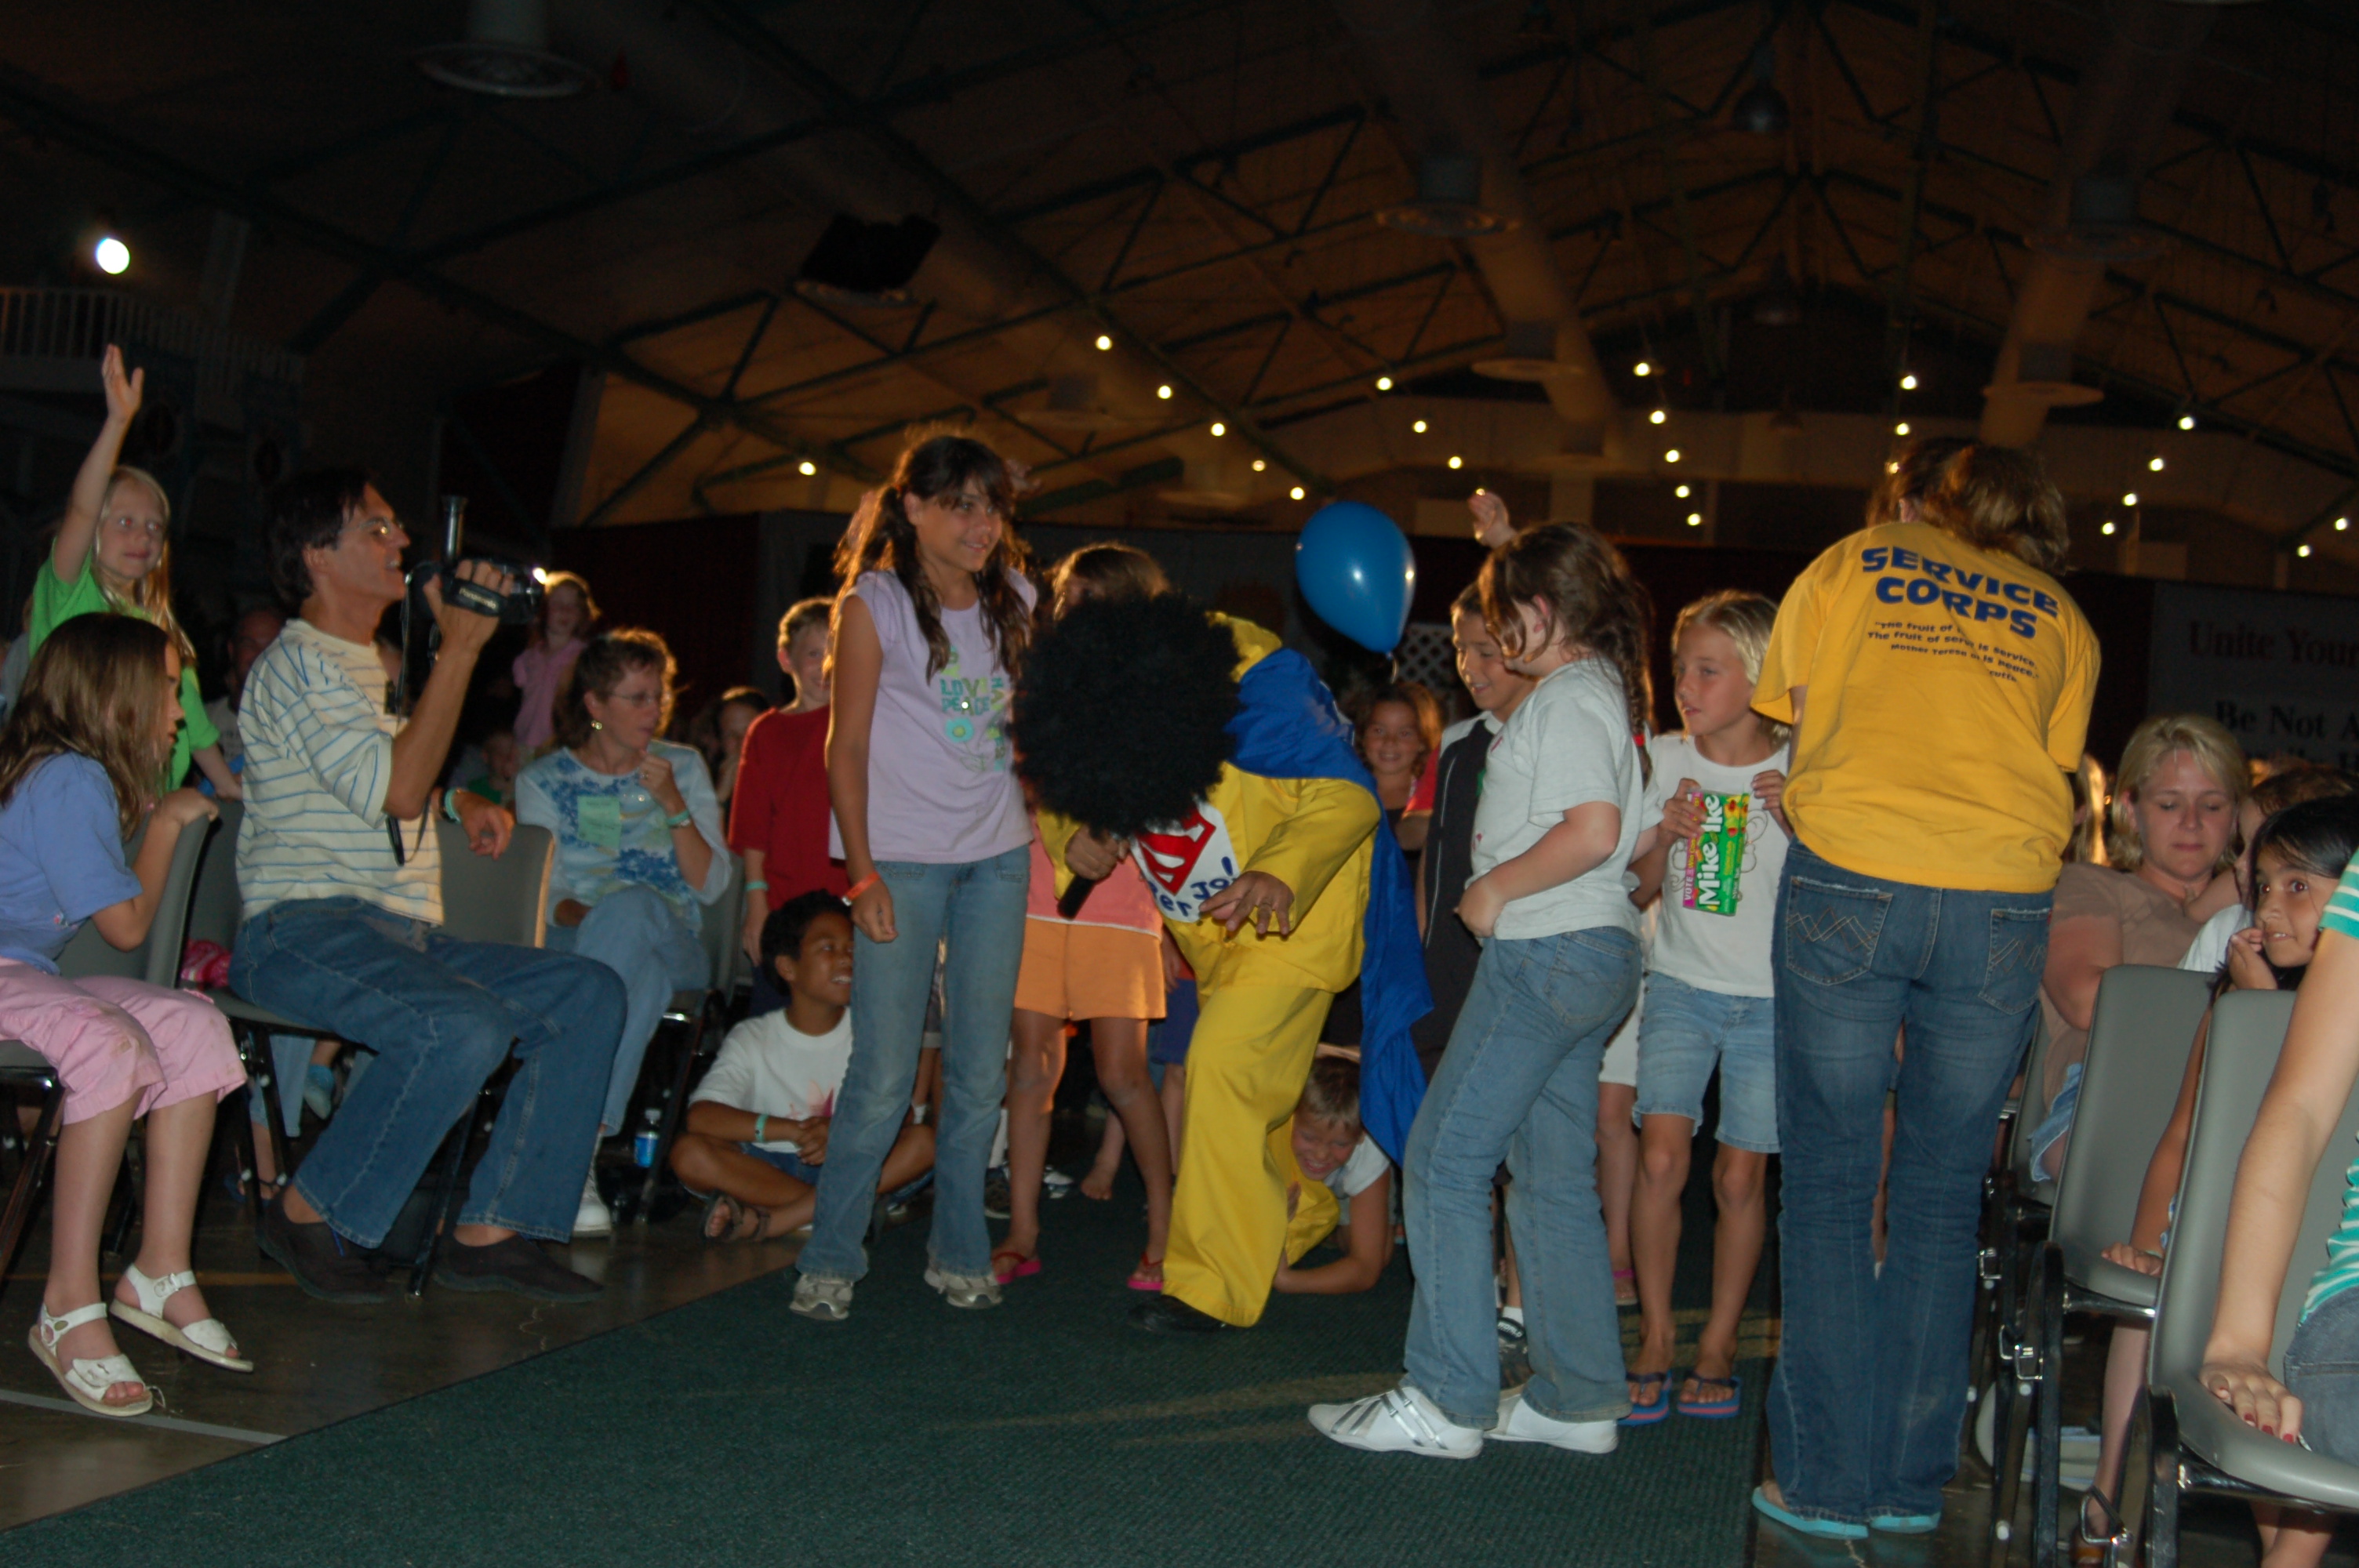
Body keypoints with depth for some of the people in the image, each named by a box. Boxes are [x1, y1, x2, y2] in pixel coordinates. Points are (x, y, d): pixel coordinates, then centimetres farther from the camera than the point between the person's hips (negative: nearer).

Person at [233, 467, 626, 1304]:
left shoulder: (378, 667, 23)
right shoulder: (294, 666, -8)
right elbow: (394, 791, -22)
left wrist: (461, 802, 16)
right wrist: (460, 647, -20)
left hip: (404, 933, 9)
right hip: (305, 928, -9)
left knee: (590, 992, -7)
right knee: (466, 1028, -34)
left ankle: (490, 1230, -8)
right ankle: (309, 1212, -13)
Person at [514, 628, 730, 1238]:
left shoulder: (683, 767, 13)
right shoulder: (542, 781, 10)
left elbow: (711, 887, 5)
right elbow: (539, 897, 5)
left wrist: (674, 805, -7)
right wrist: (580, 913, -17)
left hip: (675, 949, 1)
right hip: (575, 946, -1)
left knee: (631, 906, -38)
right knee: (641, 982, -39)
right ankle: (578, 1154, -44)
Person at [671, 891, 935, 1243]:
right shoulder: (753, 1039, 0)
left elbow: (902, 1114, -9)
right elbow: (700, 1117, -17)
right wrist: (794, 1131, -28)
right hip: (764, 1170, -1)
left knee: (923, 1142, -25)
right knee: (689, 1153, -27)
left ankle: (766, 1221, -29)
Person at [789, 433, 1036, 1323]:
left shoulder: (1014, 599, 9)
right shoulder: (875, 603, -4)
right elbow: (848, 748, -5)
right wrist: (863, 874, -11)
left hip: (998, 857, 4)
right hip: (904, 858, -4)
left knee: (981, 1073, 7)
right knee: (884, 1074, -6)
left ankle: (959, 1252, 19)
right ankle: (830, 1260, 8)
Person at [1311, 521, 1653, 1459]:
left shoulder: (1569, 696, -12)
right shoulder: (1612, 691, 17)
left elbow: (1592, 829, -24)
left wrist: (1497, 887, -14)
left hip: (1546, 951, -10)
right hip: (1598, 952, 10)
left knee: (1445, 1159, -7)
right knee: (1555, 1177, 12)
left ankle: (1445, 1402, -5)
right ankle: (1580, 1399, 16)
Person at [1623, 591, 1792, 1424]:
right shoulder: (1664, 760, 4)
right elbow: (1638, 888, 9)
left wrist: (1796, 823, -18)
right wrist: (1668, 838, -11)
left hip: (1771, 999, -1)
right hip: (1680, 985, 1)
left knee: (1741, 1175, 0)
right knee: (1661, 1157, -11)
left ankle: (1718, 1342, 15)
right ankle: (1655, 1335, 3)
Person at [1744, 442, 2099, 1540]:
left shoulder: (1847, 564, 15)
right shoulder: (2060, 617, 20)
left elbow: (1792, 720, 14)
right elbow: (2052, 768, 13)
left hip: (1847, 883, -2)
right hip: (2003, 907, 2)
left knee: (1828, 1187, 4)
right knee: (1941, 1199, 9)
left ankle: (1827, 1481, 5)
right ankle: (1912, 1482, 15)